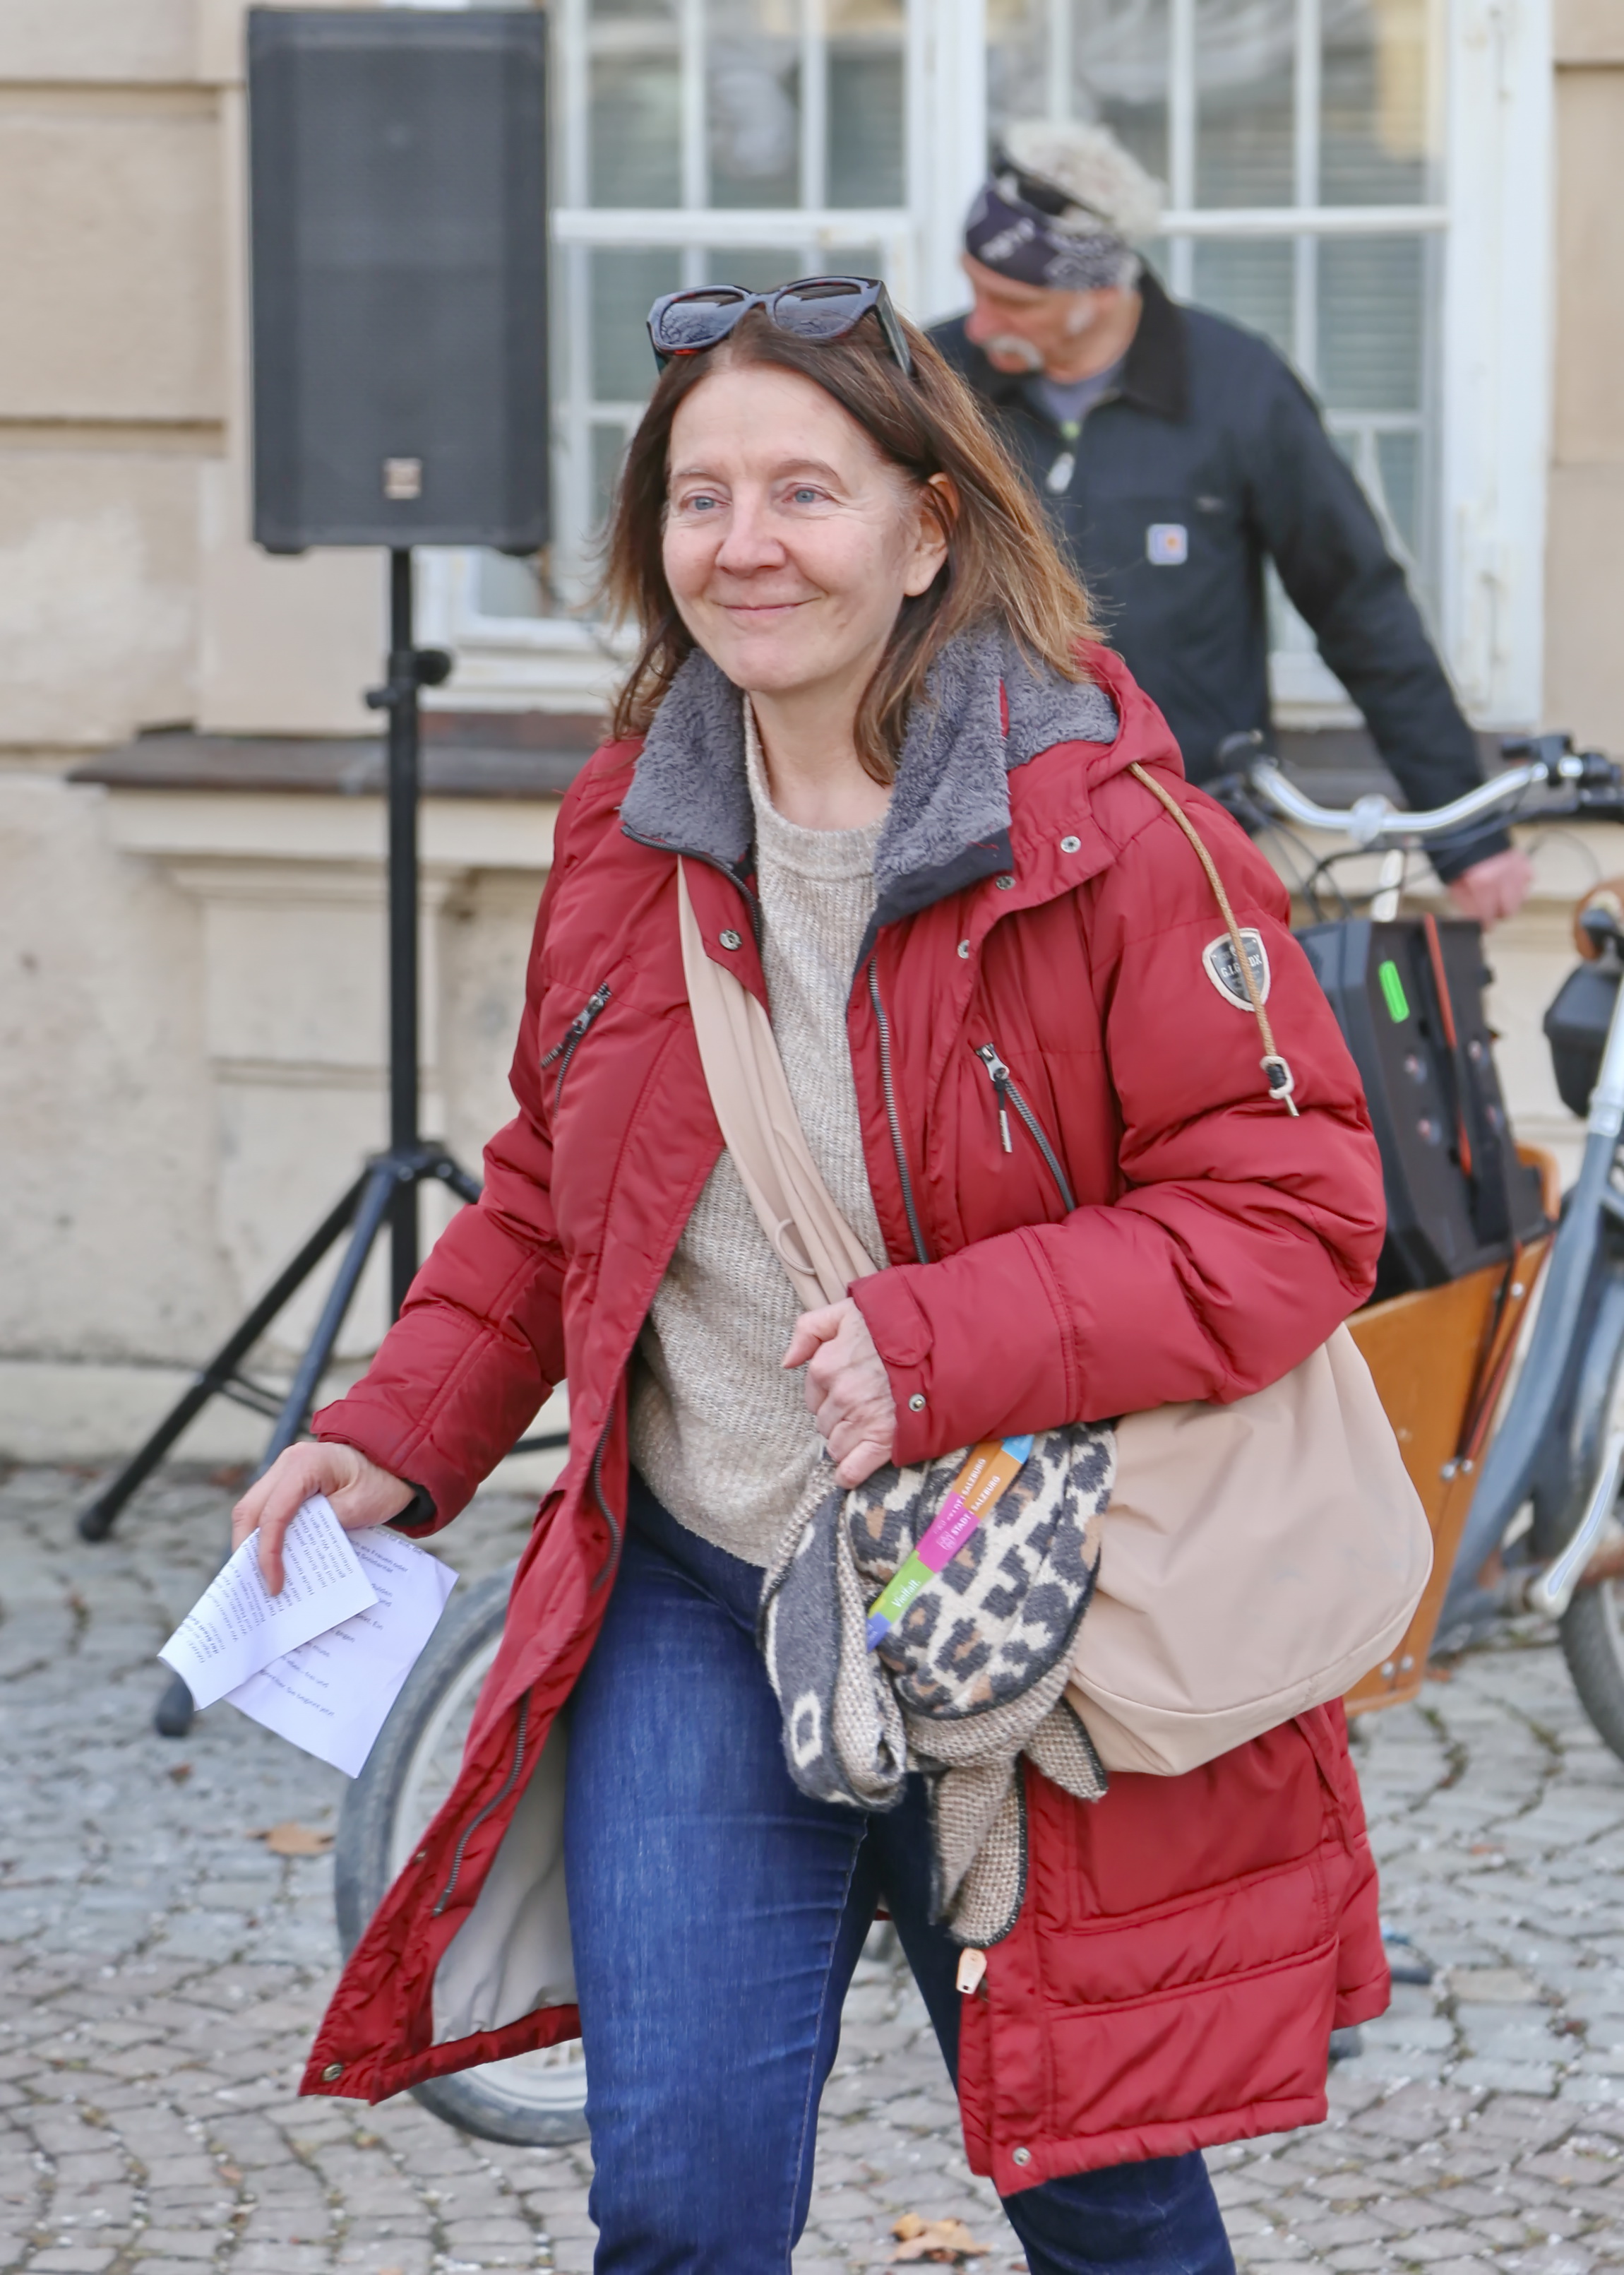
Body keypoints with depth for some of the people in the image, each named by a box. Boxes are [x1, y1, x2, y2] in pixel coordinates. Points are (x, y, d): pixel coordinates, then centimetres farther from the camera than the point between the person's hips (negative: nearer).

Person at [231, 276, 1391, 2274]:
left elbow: (1290, 1210, -15)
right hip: (690, 1606, 3)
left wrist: (946, 1346, -26)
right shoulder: (630, 833, 4)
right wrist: (402, 1434, 4)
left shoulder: (1113, 837, -13)